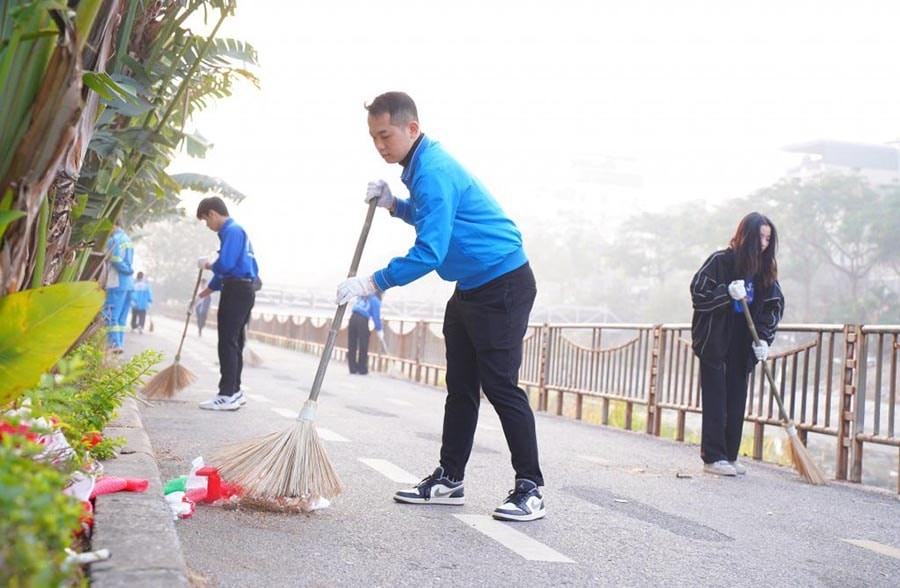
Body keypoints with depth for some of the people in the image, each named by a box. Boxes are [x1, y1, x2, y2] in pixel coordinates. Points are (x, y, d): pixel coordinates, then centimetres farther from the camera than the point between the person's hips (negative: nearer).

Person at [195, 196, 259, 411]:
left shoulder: (232, 231, -12)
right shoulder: (236, 230, 20)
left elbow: (225, 264, -23)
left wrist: (208, 265, -2)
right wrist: (211, 288, 28)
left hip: (236, 292, -10)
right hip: (244, 290, 10)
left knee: (227, 343, -9)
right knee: (234, 343, 15)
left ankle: (227, 396, -8)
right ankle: (235, 391, 23)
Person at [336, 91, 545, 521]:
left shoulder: (433, 171, -21)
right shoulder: (422, 165, 11)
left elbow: (430, 251, -28)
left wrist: (372, 283, -25)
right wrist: (394, 205, 11)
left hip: (503, 284, -11)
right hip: (471, 287, 11)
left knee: (500, 386, -9)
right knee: (460, 386, 11)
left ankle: (531, 488, -1)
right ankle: (449, 479, 18)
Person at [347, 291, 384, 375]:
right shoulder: (376, 301, 0)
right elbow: (376, 317, -3)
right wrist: (379, 330, 5)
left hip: (353, 317, 6)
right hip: (362, 321, -6)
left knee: (352, 345, 8)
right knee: (363, 346, 3)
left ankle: (353, 369, 11)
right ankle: (362, 369, 7)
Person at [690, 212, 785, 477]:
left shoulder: (765, 269, 6)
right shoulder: (720, 261, -8)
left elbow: (774, 305, 5)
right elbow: (698, 292, -9)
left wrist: (763, 338, -8)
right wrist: (728, 292, -23)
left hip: (742, 346, 5)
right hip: (714, 342, -5)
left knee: (737, 401, 6)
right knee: (716, 401, -3)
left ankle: (730, 456, 14)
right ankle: (713, 457, 2)